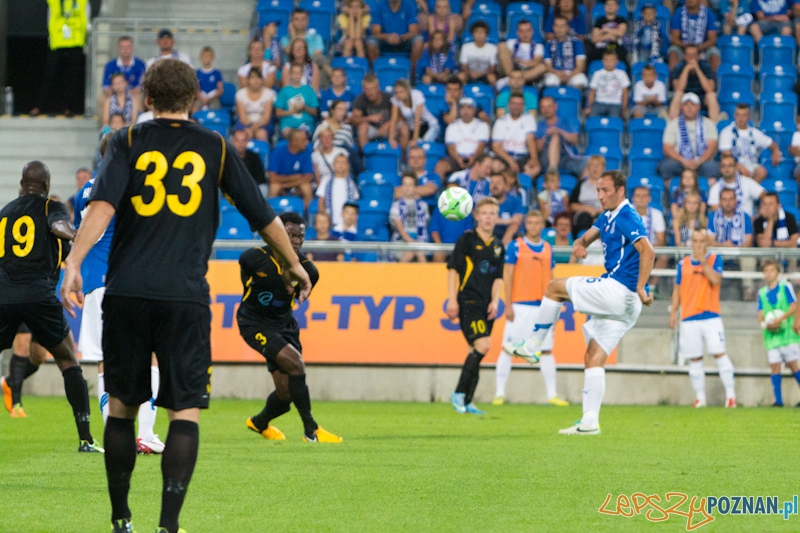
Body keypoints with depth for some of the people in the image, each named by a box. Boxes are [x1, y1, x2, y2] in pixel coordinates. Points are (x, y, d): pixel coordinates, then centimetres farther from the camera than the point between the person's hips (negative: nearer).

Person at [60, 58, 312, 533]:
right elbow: (263, 215, 14)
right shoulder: (215, 148, 8)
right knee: (186, 410, -1)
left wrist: (74, 262, -17)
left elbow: (103, 203, -10)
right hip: (186, 297, -1)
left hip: (127, 295, 1)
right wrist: (294, 264, 28)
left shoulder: (128, 142, 6)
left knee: (122, 406, 14)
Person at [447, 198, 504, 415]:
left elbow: (498, 277, 17)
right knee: (482, 345, -20)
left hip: (486, 306, 6)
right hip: (468, 301, -6)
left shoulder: (498, 246, 15)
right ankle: (459, 393, -11)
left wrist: (495, 301, 2)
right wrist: (452, 299, -10)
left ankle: (466, 402, 12)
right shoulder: (467, 239, -2)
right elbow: (453, 268, -4)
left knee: (476, 352, 6)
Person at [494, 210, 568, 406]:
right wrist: (508, 305, -9)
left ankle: (552, 395, 8)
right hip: (519, 306, -4)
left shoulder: (547, 249, 12)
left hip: (542, 307, 4)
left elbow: (550, 280, 16)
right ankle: (499, 393, 1)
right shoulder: (515, 246, 0)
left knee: (547, 350, 4)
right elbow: (507, 276, -3)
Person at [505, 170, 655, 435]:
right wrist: (580, 244, -4)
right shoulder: (608, 217, 18)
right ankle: (590, 421, 2)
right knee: (594, 357, 7)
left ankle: (531, 347, 6)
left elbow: (647, 251, -22)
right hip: (621, 304, 10)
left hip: (618, 289, -10)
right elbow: (588, 236, 22)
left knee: (555, 287, -1)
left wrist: (640, 289, -30)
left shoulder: (626, 217, -12)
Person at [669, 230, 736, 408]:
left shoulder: (715, 259, 4)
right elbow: (677, 289, 15)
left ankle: (730, 394, -9)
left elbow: (716, 279, -13)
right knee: (694, 359, 4)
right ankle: (700, 397, 10)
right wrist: (673, 312, 7)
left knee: (719, 353, -12)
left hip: (711, 315, -3)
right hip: (689, 318, 3)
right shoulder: (683, 263, 11)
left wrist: (703, 260, -14)